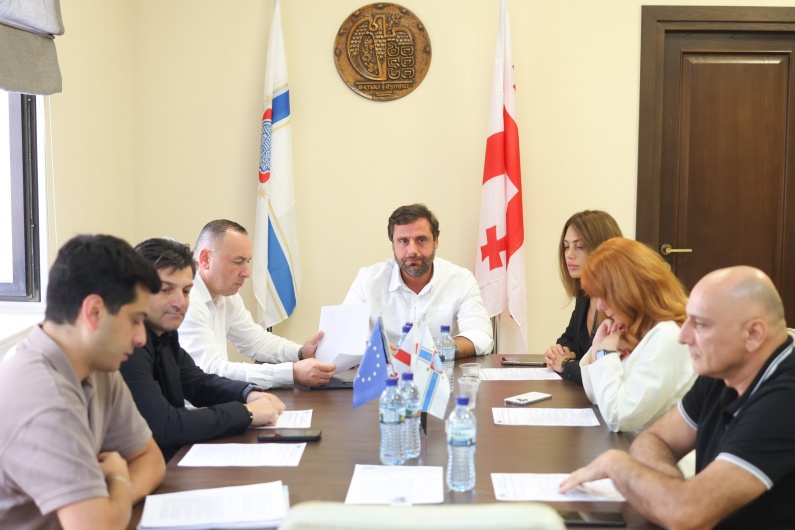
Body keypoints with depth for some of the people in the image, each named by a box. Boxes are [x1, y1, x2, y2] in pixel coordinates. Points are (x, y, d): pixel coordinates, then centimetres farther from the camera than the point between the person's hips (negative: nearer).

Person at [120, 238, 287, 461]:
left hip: (175, 458, 8)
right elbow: (162, 427, -29)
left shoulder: (163, 332, 3)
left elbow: (198, 382, 16)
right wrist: (245, 412, -19)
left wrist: (249, 393, -3)